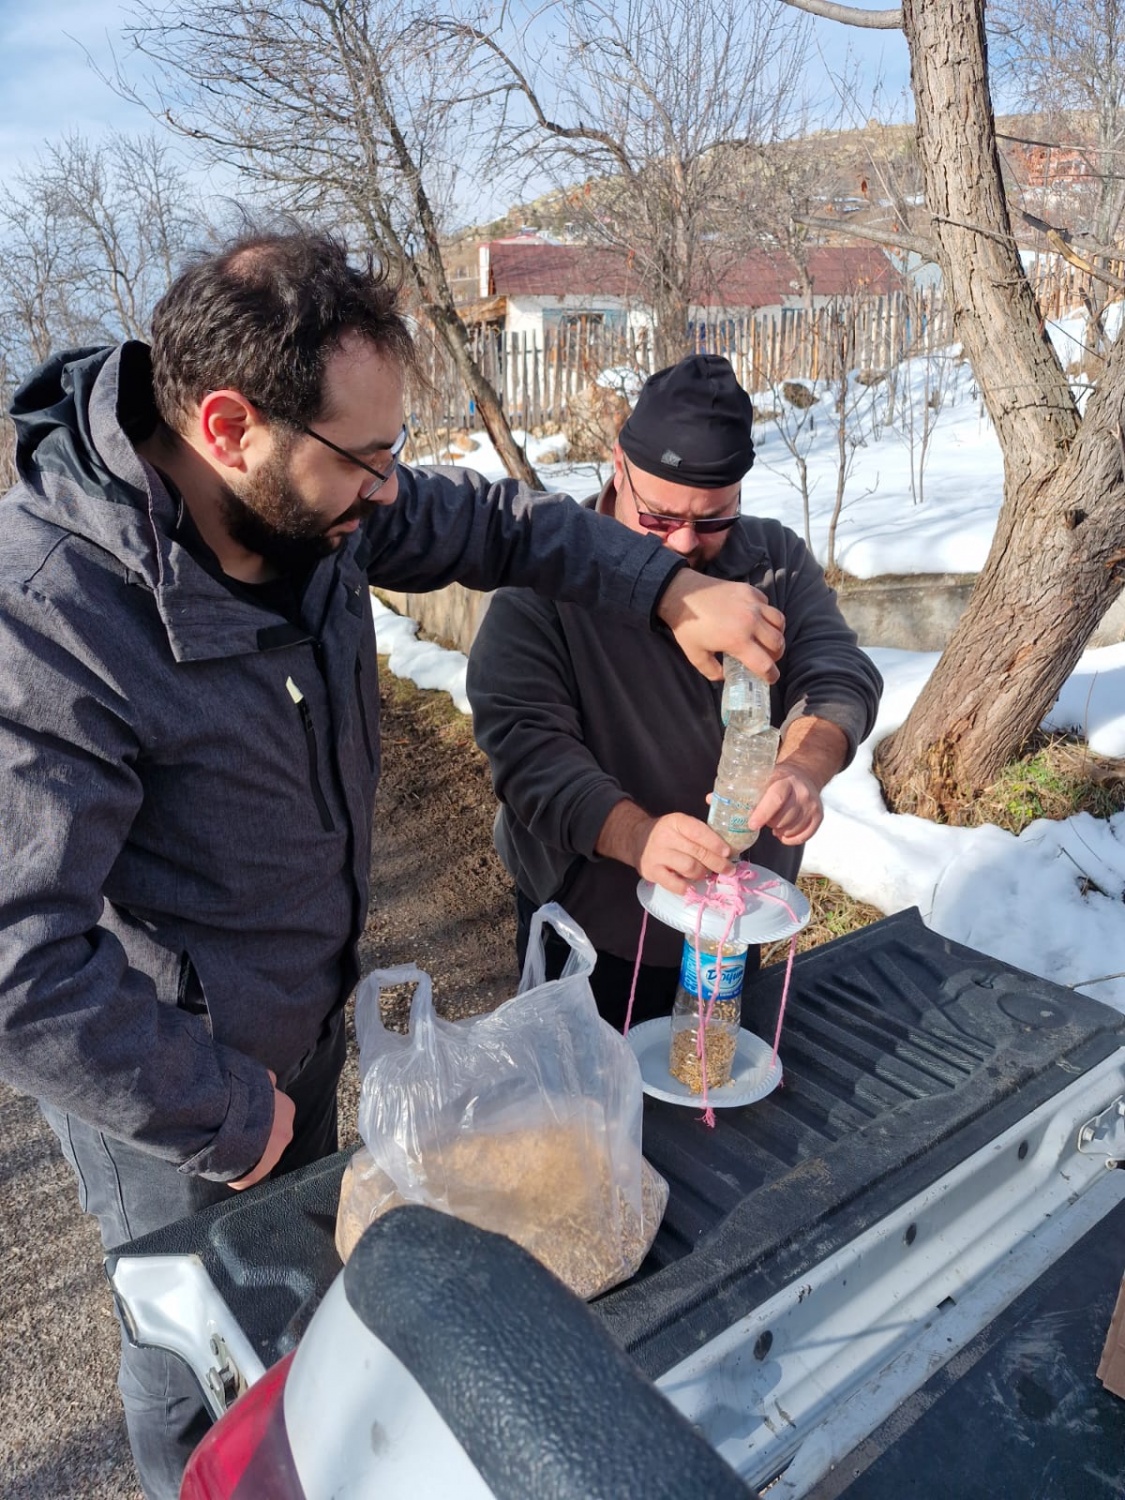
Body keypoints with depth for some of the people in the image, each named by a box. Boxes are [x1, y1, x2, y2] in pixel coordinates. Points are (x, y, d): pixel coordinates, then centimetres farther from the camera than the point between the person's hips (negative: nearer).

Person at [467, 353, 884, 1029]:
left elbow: (837, 671, -14)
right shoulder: (544, 584, -17)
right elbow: (525, 738, -25)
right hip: (592, 926, -3)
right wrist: (635, 834, -42)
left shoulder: (778, 560, -4)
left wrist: (806, 765, -38)